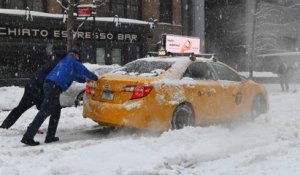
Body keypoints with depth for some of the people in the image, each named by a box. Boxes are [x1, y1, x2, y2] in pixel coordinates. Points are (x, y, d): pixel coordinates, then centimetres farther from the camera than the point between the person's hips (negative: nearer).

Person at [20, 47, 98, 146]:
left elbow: (72, 76, 48)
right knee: (44, 112, -13)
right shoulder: (73, 61, 11)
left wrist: (84, 79, 55)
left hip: (48, 84, 9)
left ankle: (50, 137, 16)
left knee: (56, 111, 17)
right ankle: (28, 137, -18)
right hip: (54, 86, -9)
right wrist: (94, 78, 33)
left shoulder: (64, 61, 34)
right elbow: (83, 71, 16)